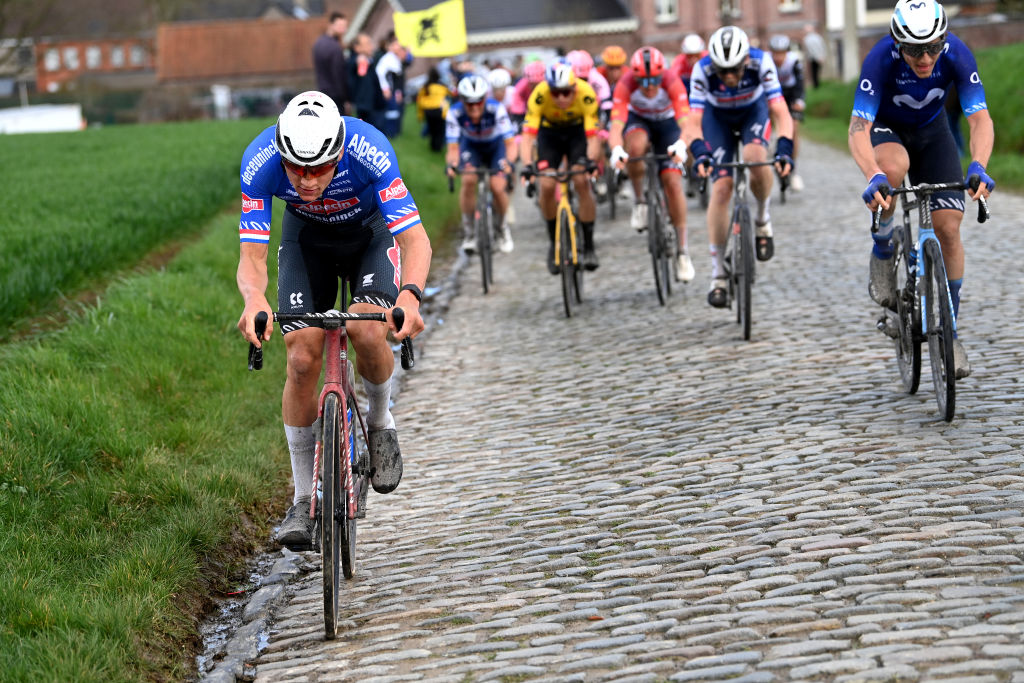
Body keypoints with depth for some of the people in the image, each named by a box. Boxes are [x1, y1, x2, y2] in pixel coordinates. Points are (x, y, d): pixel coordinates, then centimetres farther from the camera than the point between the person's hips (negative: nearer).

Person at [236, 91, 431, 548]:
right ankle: (304, 499, 1)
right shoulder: (259, 162, -33)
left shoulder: (369, 151, -38)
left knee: (367, 331, -28)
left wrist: (410, 295, -59)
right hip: (307, 236, 2)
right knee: (301, 359, -11)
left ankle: (379, 422, 5)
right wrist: (254, 299, -55)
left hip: (371, 231, -2)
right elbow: (251, 256, -32)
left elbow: (415, 239, -39)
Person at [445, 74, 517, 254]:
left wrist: (509, 161, -56)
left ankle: (502, 227, 14)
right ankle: (468, 231, -9)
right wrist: (451, 164, -51)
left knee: (497, 187, -18)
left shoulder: (496, 109, -34)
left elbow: (510, 143, -36)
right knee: (469, 180, -27)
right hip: (471, 146, 1)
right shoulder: (455, 113, -31)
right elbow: (453, 148, -29)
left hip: (496, 145, -1)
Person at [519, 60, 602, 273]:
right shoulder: (539, 95, -34)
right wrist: (527, 165, -53)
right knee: (547, 186, -16)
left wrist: (591, 160, -52)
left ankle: (589, 246, -8)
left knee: (581, 182, -20)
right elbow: (527, 136, -37)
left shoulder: (586, 94, -34)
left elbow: (593, 136, -33)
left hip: (577, 131, -1)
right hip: (549, 133, 1)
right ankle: (554, 243, 6)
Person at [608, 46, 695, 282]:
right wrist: (616, 150, -61)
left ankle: (682, 251, -2)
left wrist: (681, 144, -63)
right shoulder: (626, 85, -33)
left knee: (673, 183, -12)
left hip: (667, 123, 0)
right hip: (638, 120, 0)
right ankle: (640, 201, -11)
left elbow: (686, 120, -42)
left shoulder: (672, 82, -34)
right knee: (635, 147, -36)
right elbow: (616, 125, -40)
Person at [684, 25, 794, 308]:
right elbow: (694, 121, -34)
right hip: (718, 117, 0)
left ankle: (762, 220, -3)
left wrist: (784, 149, -51)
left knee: (755, 157, -33)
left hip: (754, 110, 0)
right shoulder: (702, 71, -34)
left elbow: (780, 112, -35)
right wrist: (700, 152, -53)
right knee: (721, 187, -12)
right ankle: (718, 275, -5)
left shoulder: (761, 63, -35)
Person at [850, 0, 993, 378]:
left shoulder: (956, 54, -30)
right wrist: (873, 177, -57)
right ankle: (882, 255, -12)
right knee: (893, 167, -39)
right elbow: (858, 129, -39)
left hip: (931, 130, 2)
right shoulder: (881, 59, -35)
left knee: (948, 227, -10)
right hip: (884, 128, -2)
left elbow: (980, 119, -32)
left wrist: (978, 166, -51)